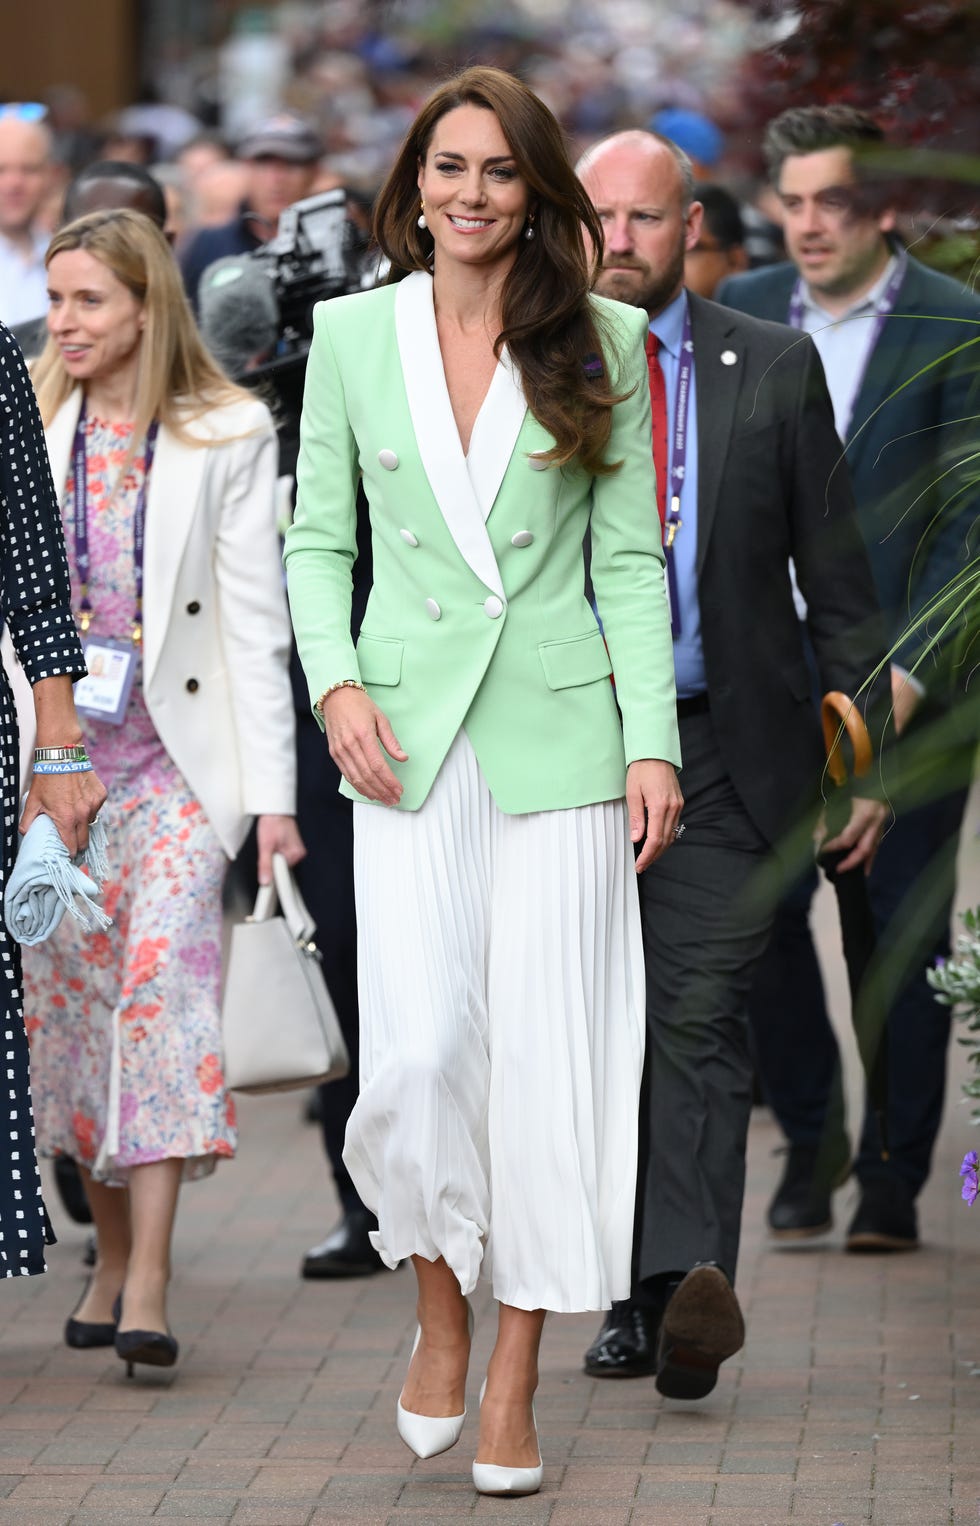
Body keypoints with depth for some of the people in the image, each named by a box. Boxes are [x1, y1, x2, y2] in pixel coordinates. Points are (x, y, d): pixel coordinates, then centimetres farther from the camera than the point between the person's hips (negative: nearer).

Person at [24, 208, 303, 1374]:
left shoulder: (228, 434, -1)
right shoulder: (30, 429, 7)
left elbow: (255, 619, -2)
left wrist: (273, 789, -7)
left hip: (179, 753, -3)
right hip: (54, 752, 3)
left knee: (163, 976, -16)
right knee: (66, 996, 4)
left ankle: (147, 1289, -20)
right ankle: (112, 1255, 18)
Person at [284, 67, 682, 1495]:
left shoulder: (601, 341, 4)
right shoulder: (352, 334, 6)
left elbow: (630, 556, 3)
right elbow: (317, 535, 11)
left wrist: (654, 744, -3)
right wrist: (336, 681, -5)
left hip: (560, 734, 0)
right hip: (412, 735, 0)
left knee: (545, 1051, -1)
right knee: (419, 1051, -10)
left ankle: (515, 1378, 9)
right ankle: (439, 1310, 17)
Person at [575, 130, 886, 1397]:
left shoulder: (773, 370, 5)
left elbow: (834, 574, 7)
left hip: (720, 748, -2)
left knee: (698, 1019, -13)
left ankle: (691, 1284, -22)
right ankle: (633, 1295, 17)